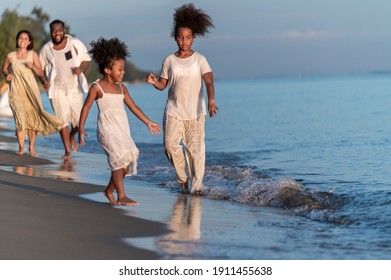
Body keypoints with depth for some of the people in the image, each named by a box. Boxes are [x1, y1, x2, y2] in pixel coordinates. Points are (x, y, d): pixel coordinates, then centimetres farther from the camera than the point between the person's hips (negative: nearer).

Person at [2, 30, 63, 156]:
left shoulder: (33, 55, 3)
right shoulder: (10, 56, 2)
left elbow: (40, 73, 3)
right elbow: (4, 69, 19)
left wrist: (32, 66, -16)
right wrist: (7, 75, -2)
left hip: (31, 90, 1)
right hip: (16, 90, -1)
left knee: (32, 118, -1)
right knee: (20, 118, -13)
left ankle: (32, 147, 10)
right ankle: (21, 147, -3)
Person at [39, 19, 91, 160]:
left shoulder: (75, 44, -5)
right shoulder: (46, 49, -2)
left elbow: (86, 58, 5)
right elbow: (39, 67, 10)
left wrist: (81, 68, -16)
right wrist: (44, 80, -7)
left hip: (74, 87, 0)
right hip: (57, 88, 0)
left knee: (78, 119, 0)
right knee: (62, 118, -4)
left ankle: (72, 136, 35)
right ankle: (67, 150, 7)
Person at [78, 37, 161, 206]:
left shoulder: (121, 88, 15)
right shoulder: (97, 87, -1)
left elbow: (133, 107, 22)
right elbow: (86, 108, 0)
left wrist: (148, 122, 23)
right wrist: (81, 129, -7)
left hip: (122, 129, 7)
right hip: (107, 129, -7)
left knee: (126, 162, 4)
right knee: (119, 158, -18)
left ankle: (109, 190, 24)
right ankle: (121, 196, -17)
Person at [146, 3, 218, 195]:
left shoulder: (199, 60, -1)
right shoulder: (169, 60, 5)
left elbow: (209, 81, -14)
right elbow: (163, 84, 8)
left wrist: (211, 101, -31)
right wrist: (153, 82, -16)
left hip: (195, 111, -2)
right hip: (173, 111, 2)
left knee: (195, 148, -4)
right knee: (171, 145, -8)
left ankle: (197, 187, 2)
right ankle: (182, 178, 16)